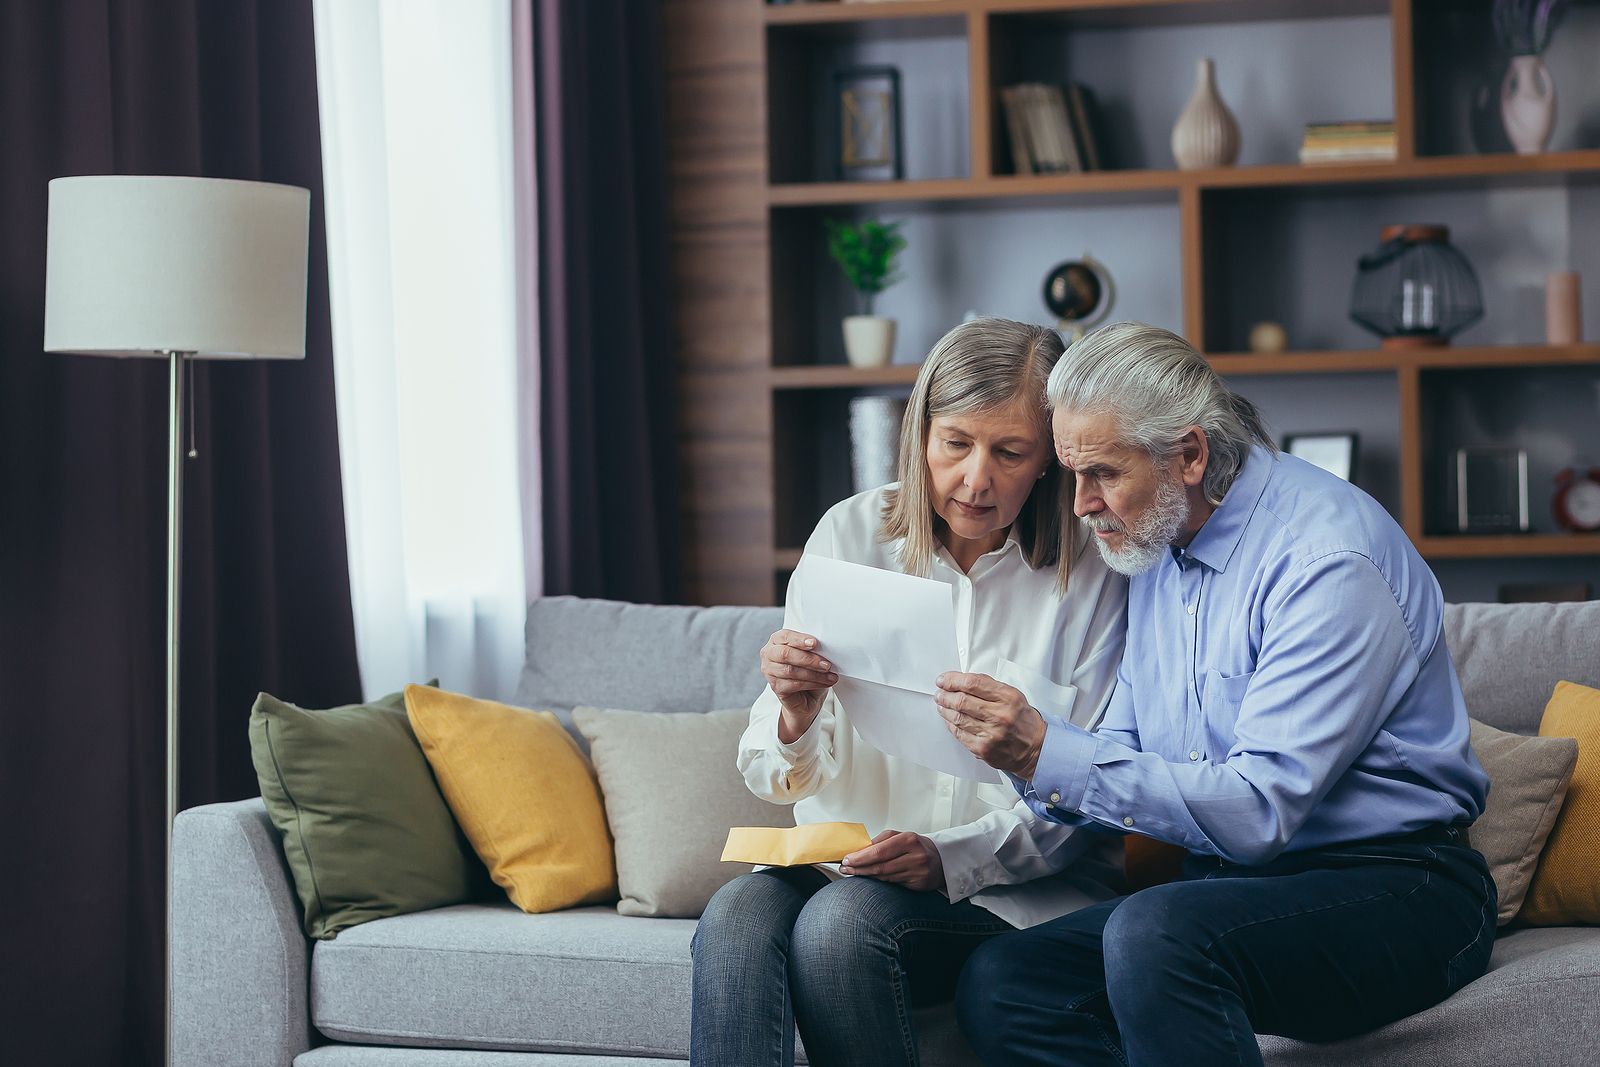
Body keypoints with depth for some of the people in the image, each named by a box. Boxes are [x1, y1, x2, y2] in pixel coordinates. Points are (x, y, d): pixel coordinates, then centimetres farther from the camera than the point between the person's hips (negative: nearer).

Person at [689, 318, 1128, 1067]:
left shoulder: (1089, 574, -3)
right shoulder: (851, 535, 3)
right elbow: (778, 777, 0)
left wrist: (952, 860, -20)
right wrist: (796, 718, -25)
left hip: (1017, 886, -2)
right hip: (846, 860, 2)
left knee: (843, 920, -32)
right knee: (736, 918, -31)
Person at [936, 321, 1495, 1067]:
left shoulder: (1328, 558, -16)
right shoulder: (1159, 547, 11)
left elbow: (1259, 810, -23)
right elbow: (1125, 760, 13)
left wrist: (1048, 752, -25)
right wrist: (1019, 749, -8)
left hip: (1392, 892, -8)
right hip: (1231, 884, 8)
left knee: (1154, 934, -37)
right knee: (997, 984, -15)